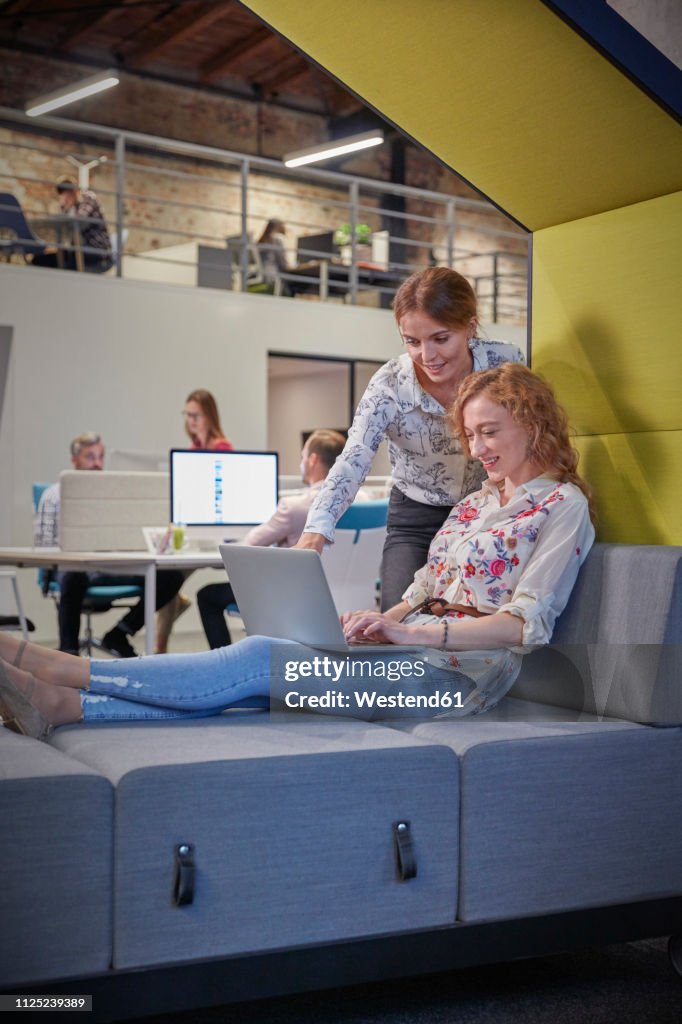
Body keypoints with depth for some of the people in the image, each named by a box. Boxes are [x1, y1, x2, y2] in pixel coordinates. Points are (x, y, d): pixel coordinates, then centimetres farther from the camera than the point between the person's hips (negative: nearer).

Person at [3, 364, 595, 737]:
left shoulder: (562, 505, -1)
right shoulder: (475, 504, 23)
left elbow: (525, 624, -12)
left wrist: (412, 633, -20)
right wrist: (378, 621, 0)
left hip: (462, 671, -7)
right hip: (412, 650, 7)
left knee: (261, 657, -22)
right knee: (252, 684, -17)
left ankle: (58, 670, -24)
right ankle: (58, 705, -28)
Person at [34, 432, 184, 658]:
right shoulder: (55, 495, 9)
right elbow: (43, 543, 2)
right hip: (76, 568, -4)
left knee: (171, 576, -16)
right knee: (74, 578, -42)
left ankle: (118, 635, -6)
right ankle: (68, 650, -28)